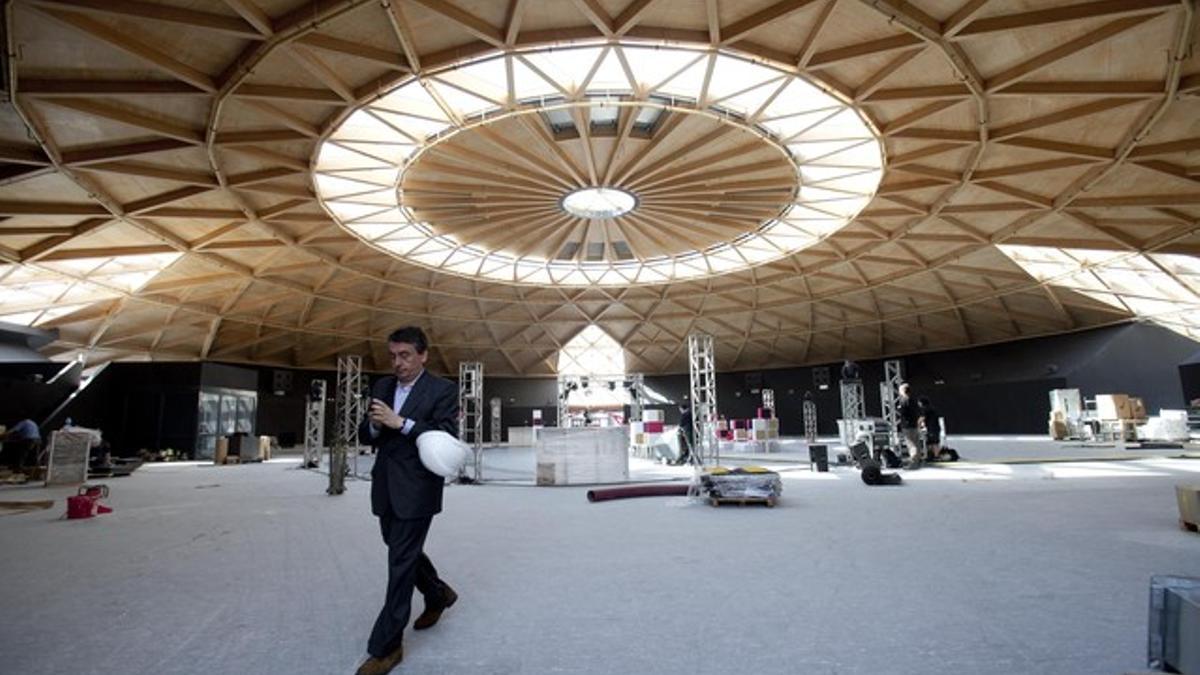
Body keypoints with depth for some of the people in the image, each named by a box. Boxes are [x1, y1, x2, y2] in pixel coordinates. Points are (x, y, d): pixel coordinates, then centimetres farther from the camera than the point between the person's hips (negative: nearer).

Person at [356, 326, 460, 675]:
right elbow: (365, 435, 11)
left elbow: (447, 438, -19)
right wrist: (374, 425, -13)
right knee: (402, 551, 20)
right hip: (385, 487, 7)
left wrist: (400, 422, -25)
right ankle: (438, 594, 45)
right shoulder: (381, 387, 9)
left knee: (401, 562, -1)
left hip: (417, 489, -7)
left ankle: (386, 647, 13)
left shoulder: (443, 389, -10)